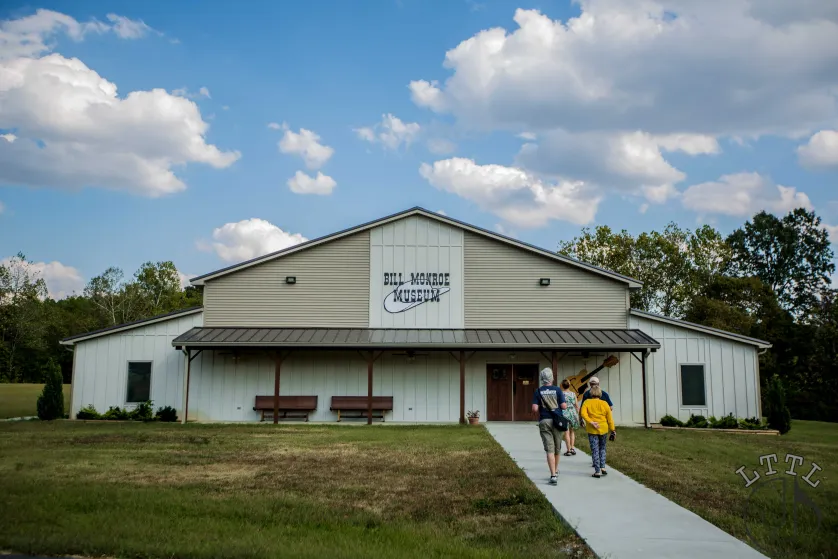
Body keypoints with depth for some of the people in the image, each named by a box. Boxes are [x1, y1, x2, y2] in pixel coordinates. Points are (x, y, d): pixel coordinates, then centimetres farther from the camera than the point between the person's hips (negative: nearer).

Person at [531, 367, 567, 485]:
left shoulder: (538, 392, -3)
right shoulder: (557, 390, -4)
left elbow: (535, 409, -10)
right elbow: (564, 406, -8)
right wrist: (566, 404, 14)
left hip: (544, 422, -1)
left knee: (549, 449, -2)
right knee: (557, 448, 18)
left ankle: (553, 476, -11)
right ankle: (556, 471, 35)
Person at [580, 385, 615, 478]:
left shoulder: (587, 402, -2)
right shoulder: (604, 404, 1)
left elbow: (583, 413, -19)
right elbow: (610, 418, 2)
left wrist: (590, 422, -20)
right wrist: (613, 430, 7)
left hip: (592, 430, -2)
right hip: (603, 429, 2)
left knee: (595, 450, 3)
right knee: (602, 448, 19)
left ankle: (597, 471, 1)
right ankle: (602, 467, 12)